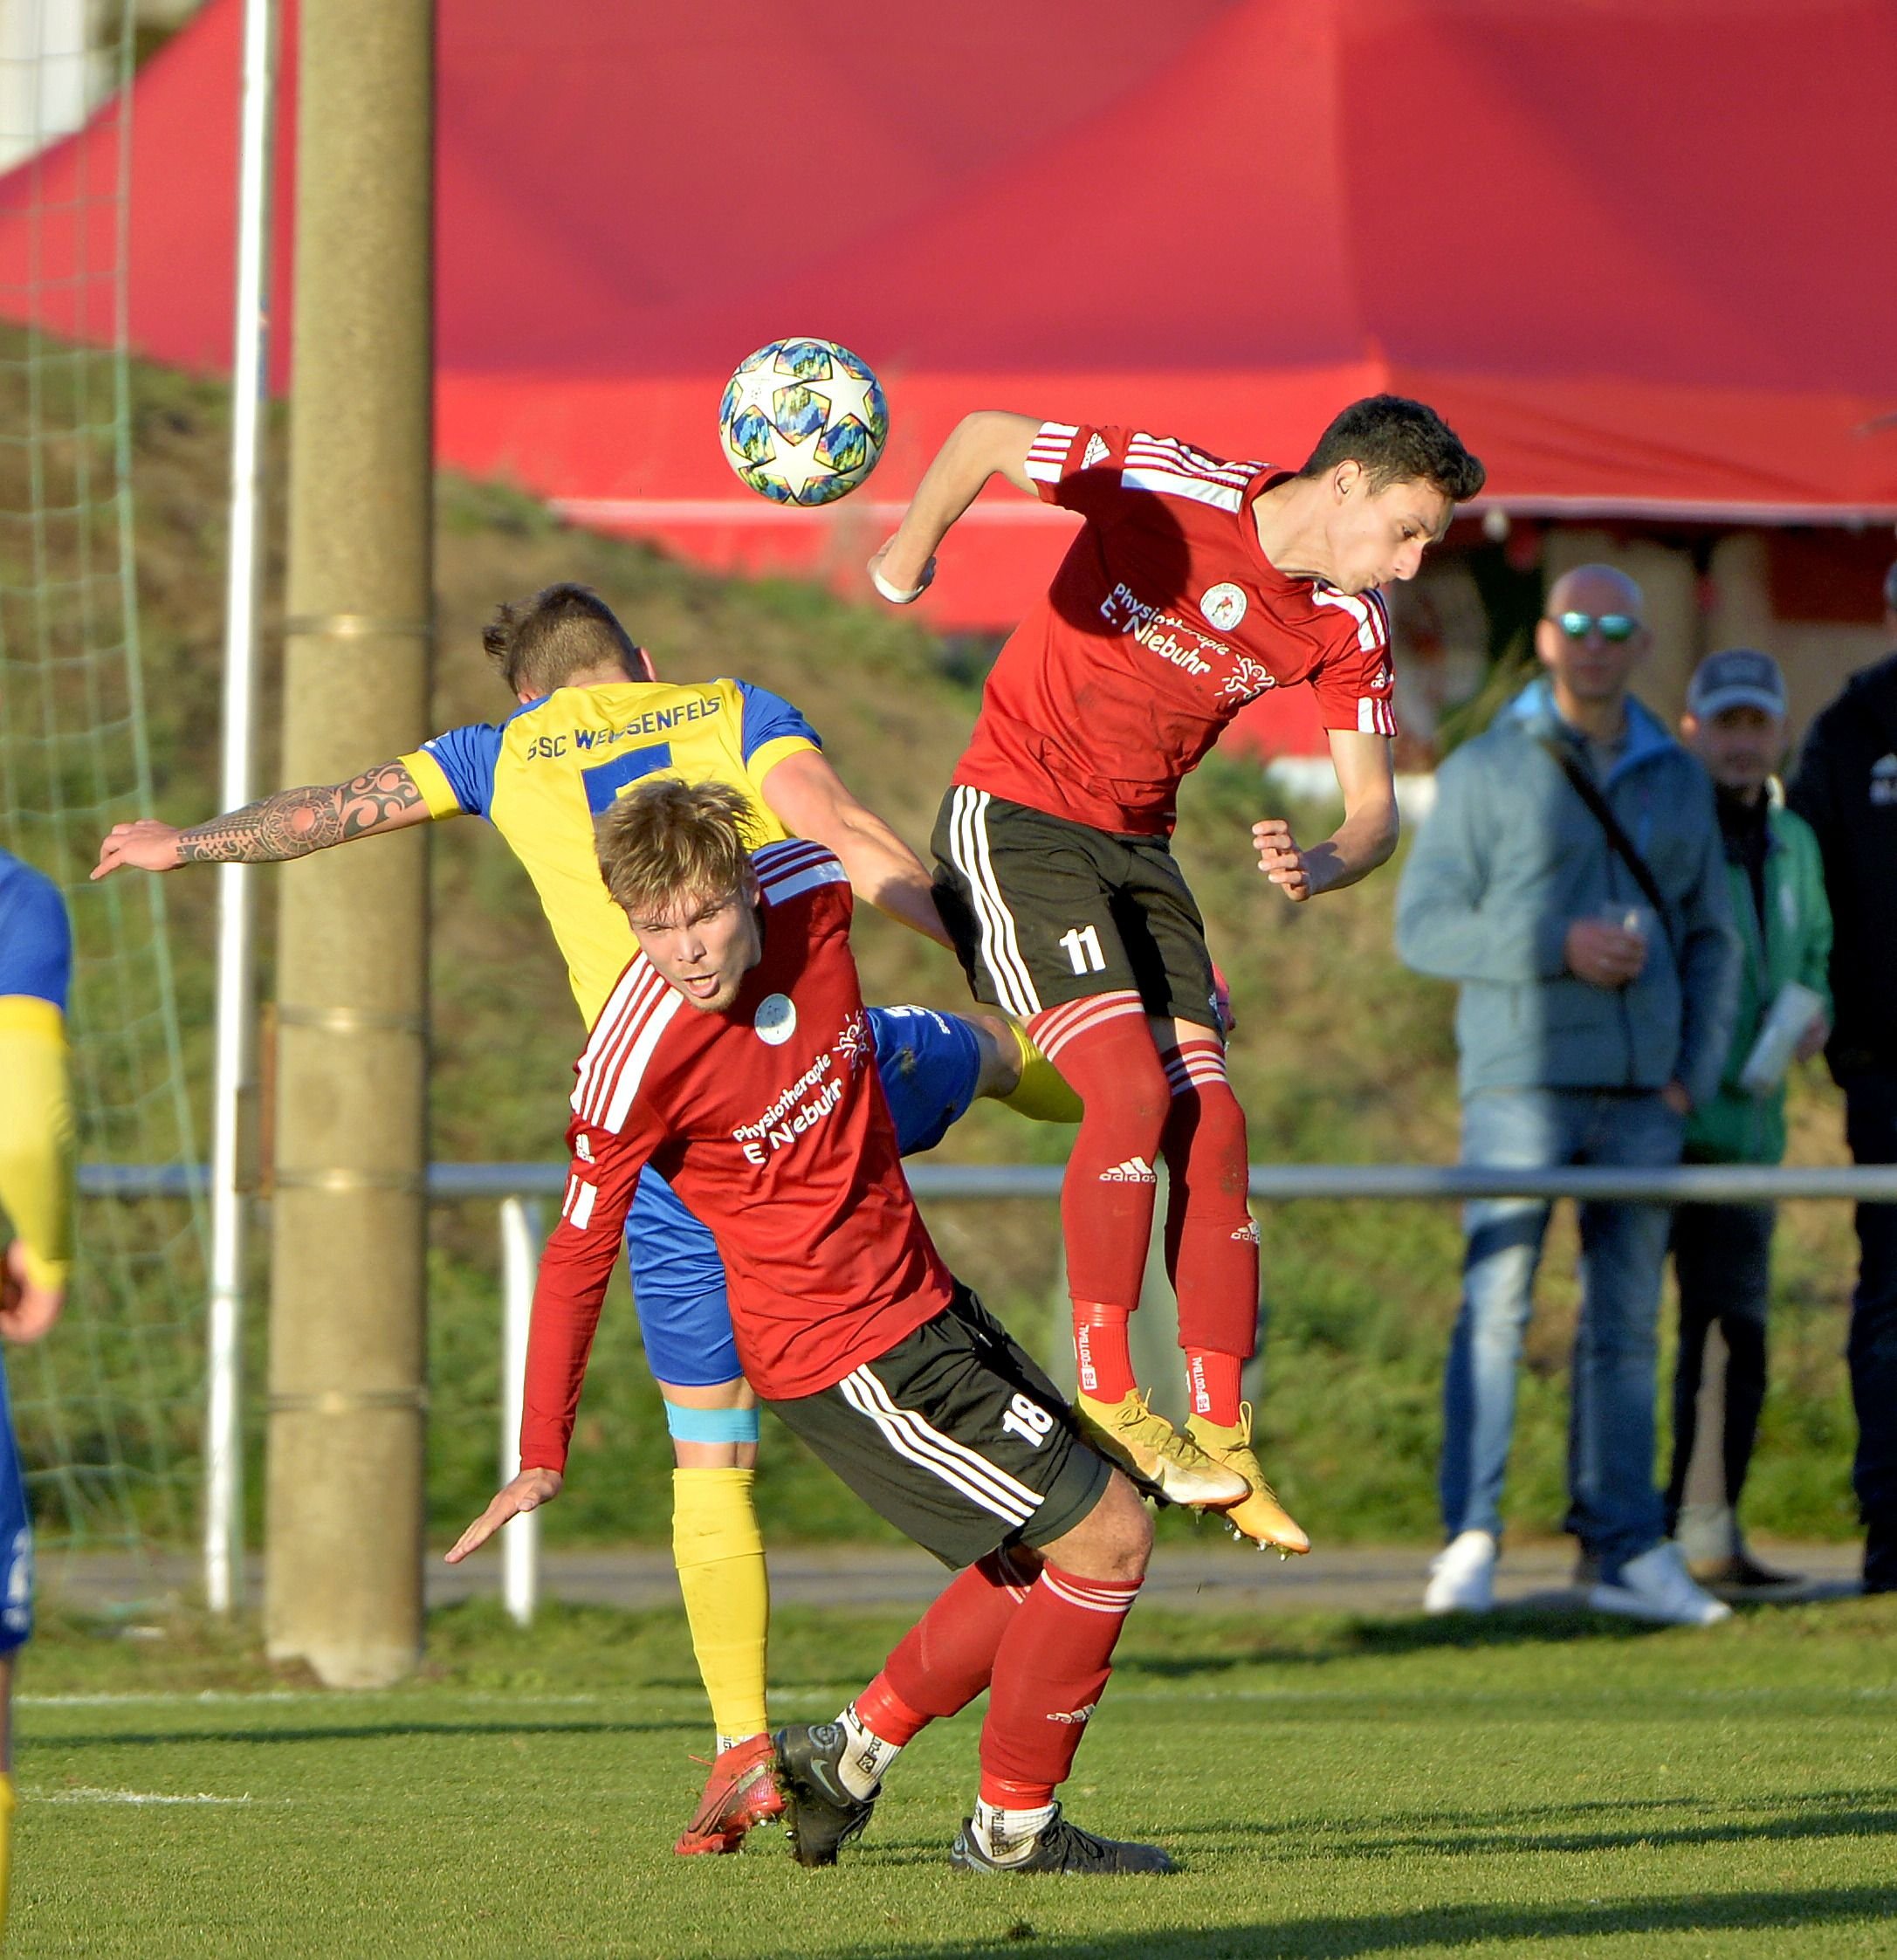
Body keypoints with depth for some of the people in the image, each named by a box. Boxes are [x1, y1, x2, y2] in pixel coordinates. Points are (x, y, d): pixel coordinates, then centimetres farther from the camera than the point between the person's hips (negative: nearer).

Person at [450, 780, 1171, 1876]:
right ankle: (1013, 1827, 7)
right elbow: (580, 1253, -15)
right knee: (1106, 1541, -7)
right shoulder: (635, 1063, -26)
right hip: (846, 1354, -8)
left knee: (1047, 1556, 17)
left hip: (922, 1295, 8)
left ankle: (854, 1754, 25)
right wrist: (542, 1458, -12)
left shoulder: (813, 892, -11)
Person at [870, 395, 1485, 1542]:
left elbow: (1374, 805, -1)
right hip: (1014, 819, -6)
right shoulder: (1166, 488, -19)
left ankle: (1220, 1438, 1)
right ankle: (1106, 1403, -13)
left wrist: (1322, 868, -23)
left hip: (1137, 845, 6)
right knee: (1132, 1091, -20)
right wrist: (906, 560, -1)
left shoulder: (1351, 628, -3)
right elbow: (987, 436, -9)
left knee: (1212, 1124, -5)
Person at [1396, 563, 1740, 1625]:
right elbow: (1424, 927, -4)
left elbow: (1711, 936, 18)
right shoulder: (1487, 772, 1)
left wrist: (1696, 1070, 4)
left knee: (1628, 1320, 4)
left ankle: (1628, 1549, 6)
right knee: (1495, 1307, -11)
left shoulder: (1678, 780, 13)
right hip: (1522, 1083, -4)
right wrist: (1556, 946, -16)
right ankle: (1471, 1540, -10)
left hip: (1641, 1096, 4)